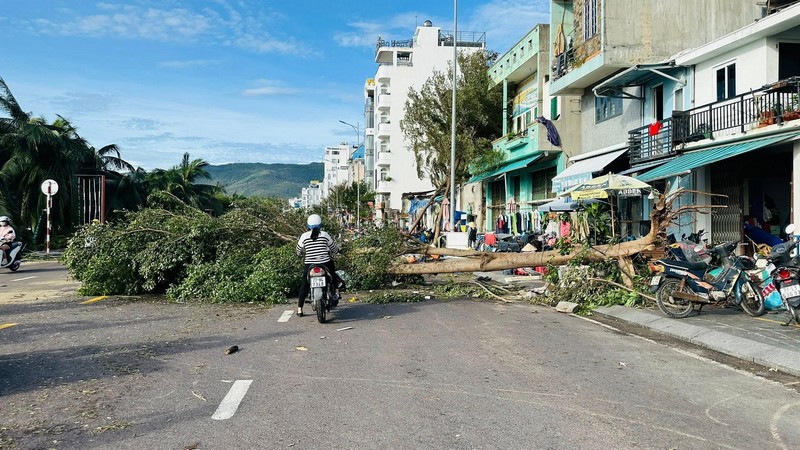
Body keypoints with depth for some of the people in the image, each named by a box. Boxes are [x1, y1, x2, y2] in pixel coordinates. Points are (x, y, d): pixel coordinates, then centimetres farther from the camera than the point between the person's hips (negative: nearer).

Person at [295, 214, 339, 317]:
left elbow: (298, 252, 7)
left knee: (304, 286, 11)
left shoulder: (304, 236, -2)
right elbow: (334, 249, 8)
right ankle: (334, 294, 28)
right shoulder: (325, 235, -2)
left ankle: (299, 309, 9)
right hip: (325, 264, 0)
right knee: (333, 274, 31)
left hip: (309, 265, 0)